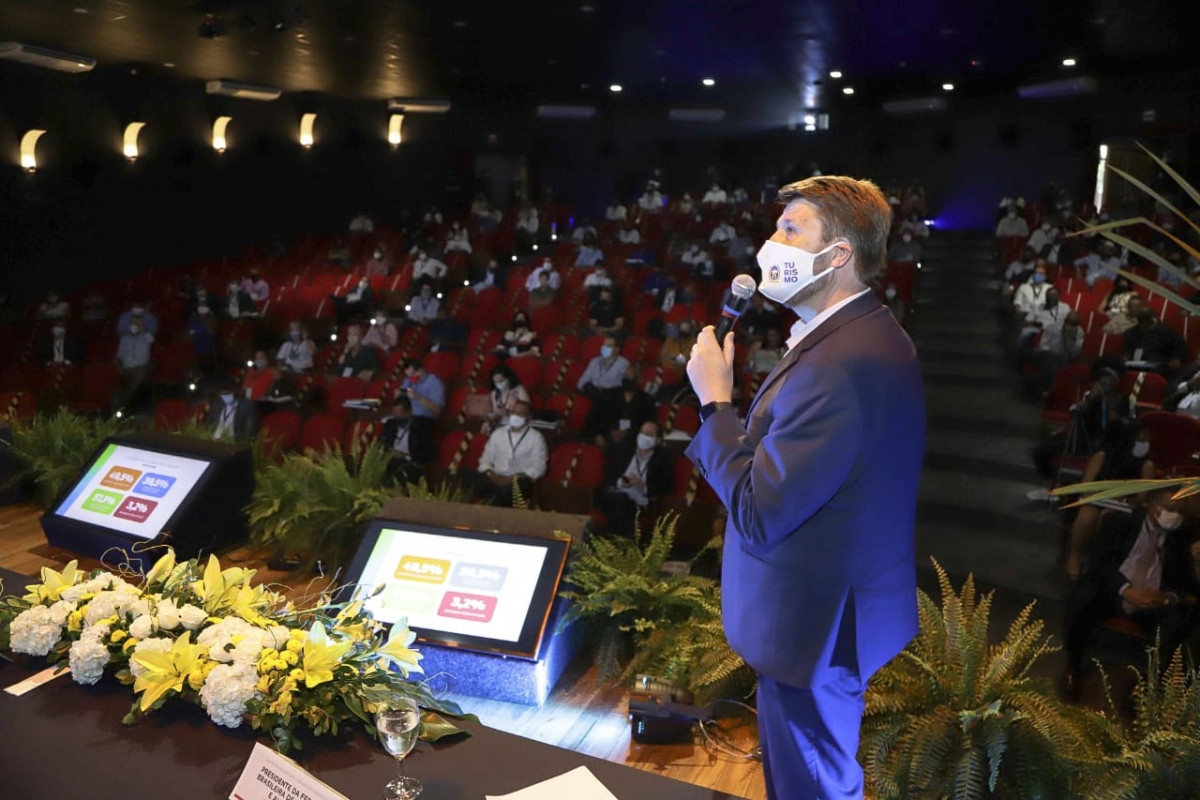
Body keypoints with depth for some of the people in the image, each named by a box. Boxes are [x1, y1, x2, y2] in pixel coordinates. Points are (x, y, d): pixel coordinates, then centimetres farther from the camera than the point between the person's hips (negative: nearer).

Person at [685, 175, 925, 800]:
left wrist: (715, 400, -20)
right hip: (843, 609, 10)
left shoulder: (834, 366, -30)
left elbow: (757, 517, -28)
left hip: (813, 629, -10)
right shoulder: (875, 334, 5)